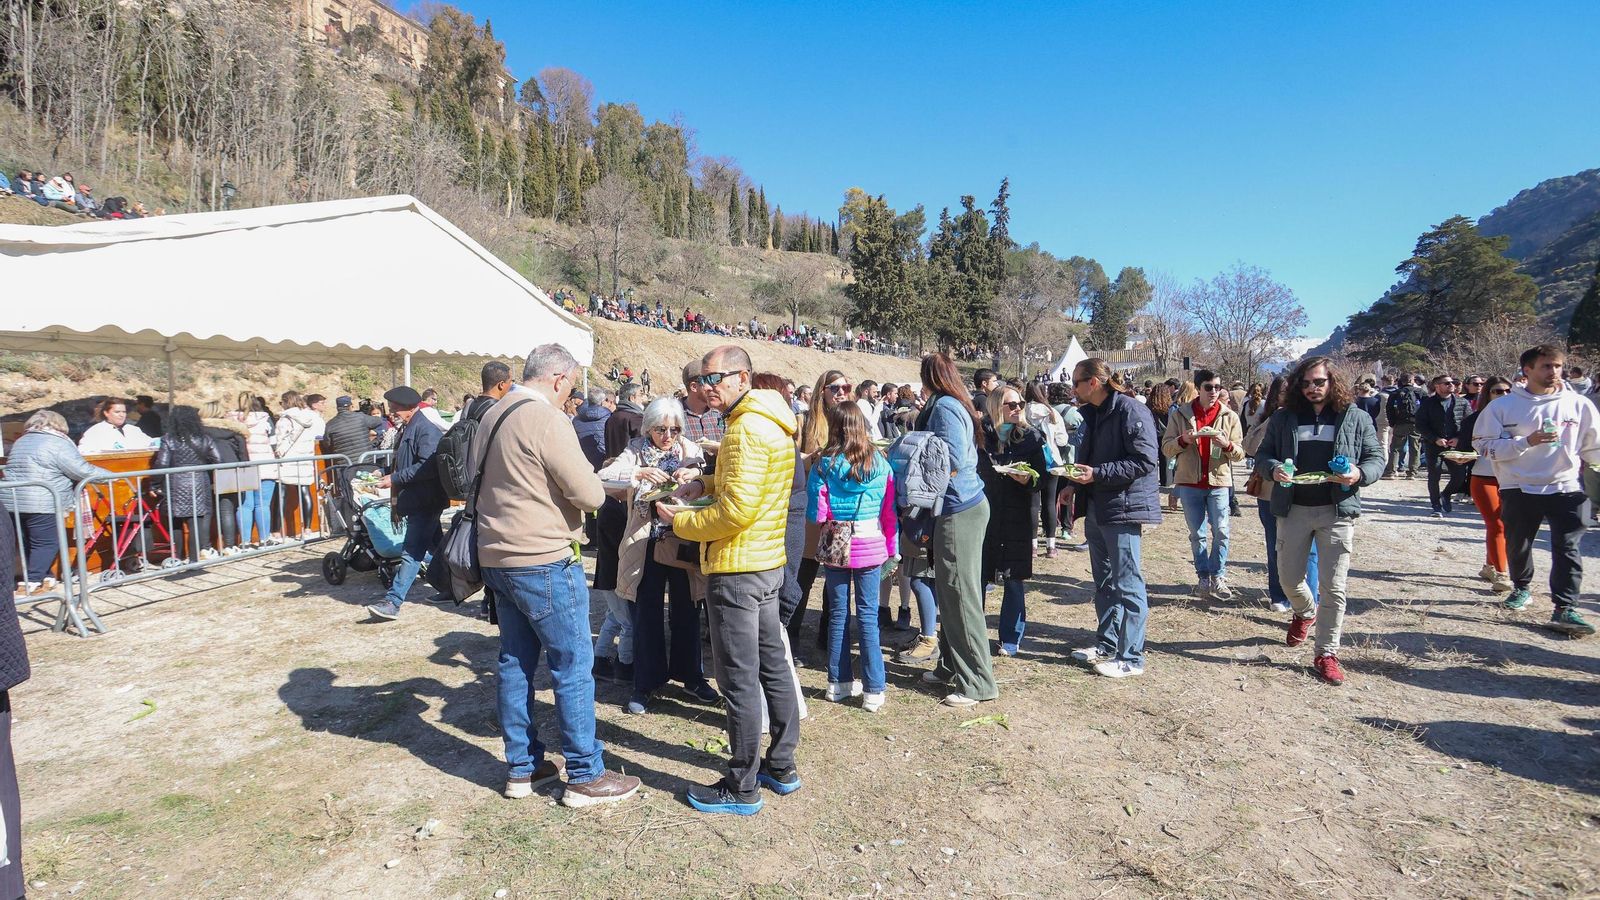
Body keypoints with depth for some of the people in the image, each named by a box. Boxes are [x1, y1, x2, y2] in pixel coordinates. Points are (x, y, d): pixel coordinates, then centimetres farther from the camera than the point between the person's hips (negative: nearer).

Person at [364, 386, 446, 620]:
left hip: (425, 502, -10)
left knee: (412, 552, -10)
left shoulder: (426, 430, -15)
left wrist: (395, 479, -19)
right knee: (433, 546, 19)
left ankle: (392, 602, -12)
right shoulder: (407, 429, 16)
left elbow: (428, 467, -25)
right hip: (415, 501, 10)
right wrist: (387, 476, 10)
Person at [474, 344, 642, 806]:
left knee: (515, 663, 15)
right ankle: (585, 776, 9)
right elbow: (590, 494, -18)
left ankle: (521, 768, 25)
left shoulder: (492, 417, 10)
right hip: (545, 562, -9)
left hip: (498, 557, 9)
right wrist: (587, 486, 3)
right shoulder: (546, 419, -17)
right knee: (573, 667, 1)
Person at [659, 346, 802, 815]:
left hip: (736, 568, -10)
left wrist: (680, 521, -11)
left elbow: (736, 510, -25)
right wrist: (705, 483, 9)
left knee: (739, 680, 0)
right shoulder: (770, 421, 12)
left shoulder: (747, 429, -19)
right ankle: (782, 767, 30)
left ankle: (741, 788, 13)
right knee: (772, 665, 17)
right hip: (767, 562, 10)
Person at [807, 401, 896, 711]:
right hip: (870, 545, 0)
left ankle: (839, 682, 22)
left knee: (838, 614, 11)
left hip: (835, 546, 0)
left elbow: (816, 514, -7)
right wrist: (891, 548, 10)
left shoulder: (824, 464, -7)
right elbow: (890, 511, 1)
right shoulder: (879, 462, -3)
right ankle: (873, 690, 7)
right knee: (868, 615, 4)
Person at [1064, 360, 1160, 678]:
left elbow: (1145, 460, -21)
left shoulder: (1131, 410, -15)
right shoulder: (1092, 413, 13)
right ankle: (1106, 644, 30)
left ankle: (1131, 657, 7)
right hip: (1096, 508, 9)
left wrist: (1097, 474, -22)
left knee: (1127, 585, -2)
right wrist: (1075, 484, 7)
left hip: (1124, 508, -9)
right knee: (1104, 581, 17)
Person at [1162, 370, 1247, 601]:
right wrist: (1183, 440, -18)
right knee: (1196, 534, 8)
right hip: (1189, 483, 0)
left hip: (1219, 482, 0)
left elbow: (1240, 454, 4)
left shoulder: (1230, 416, 3)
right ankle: (1203, 577, 19)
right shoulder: (1180, 414, 2)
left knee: (1221, 532, -3)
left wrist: (1227, 445, -18)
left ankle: (1218, 576, 12)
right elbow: (1166, 448, 2)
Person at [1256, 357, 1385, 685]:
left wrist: (1359, 474, -17)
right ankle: (1305, 612, 44)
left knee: (1333, 587, -1)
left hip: (1337, 511, -2)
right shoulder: (1283, 418, 6)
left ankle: (1326, 653, 10)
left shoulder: (1356, 418, 3)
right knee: (1289, 578, 10)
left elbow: (1376, 459, 5)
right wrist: (1273, 469, -14)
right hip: (1293, 509, 2)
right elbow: (1262, 455, 9)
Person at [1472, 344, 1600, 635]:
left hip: (1567, 488, 0)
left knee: (1567, 548, -7)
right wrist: (1527, 442, -16)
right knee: (1517, 545, 13)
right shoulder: (1503, 406, -1)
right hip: (1519, 488, 0)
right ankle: (1521, 589, 35)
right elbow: (1485, 445, -5)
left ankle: (1565, 608, -5)